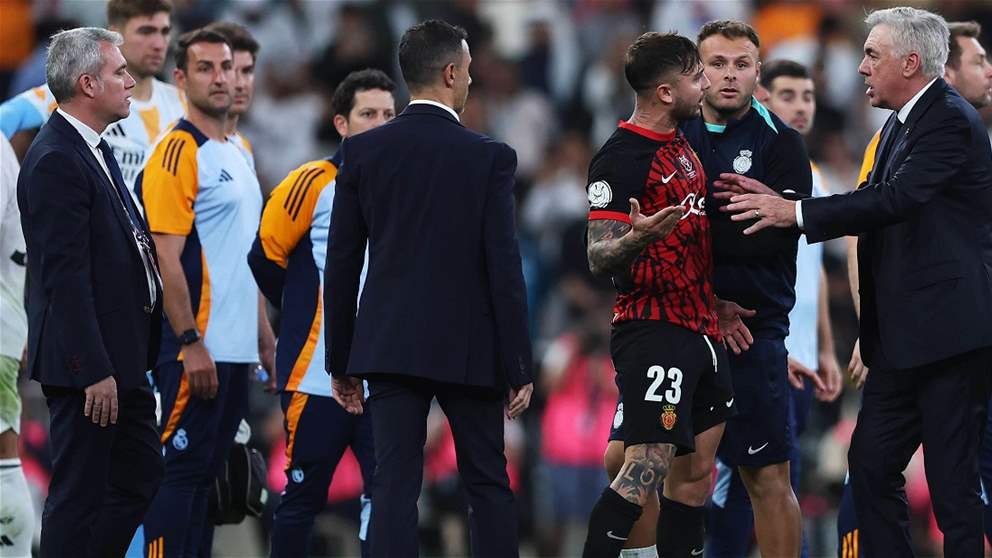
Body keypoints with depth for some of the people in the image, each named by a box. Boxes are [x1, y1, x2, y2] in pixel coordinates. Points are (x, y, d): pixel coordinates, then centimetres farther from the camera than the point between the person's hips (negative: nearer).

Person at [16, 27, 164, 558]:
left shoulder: (94, 151, 15)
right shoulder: (56, 161, -17)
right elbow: (65, 276, -22)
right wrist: (94, 371, -24)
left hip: (120, 359, 10)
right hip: (88, 363, -10)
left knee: (138, 483, 14)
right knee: (79, 495, -4)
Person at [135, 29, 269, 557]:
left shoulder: (238, 155, 17)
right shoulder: (179, 152, -10)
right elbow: (167, 259, -16)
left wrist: (263, 337, 16)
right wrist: (190, 344, -20)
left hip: (236, 349, 8)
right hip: (198, 350, -8)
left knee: (204, 470, 10)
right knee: (180, 468, -7)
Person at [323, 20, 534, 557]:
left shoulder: (362, 151, 1)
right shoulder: (488, 157, -6)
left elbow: (341, 264, 3)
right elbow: (503, 267, -9)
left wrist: (341, 362, 11)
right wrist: (518, 368, -3)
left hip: (390, 346, 2)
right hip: (468, 349, -2)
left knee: (395, 486, -2)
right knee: (488, 483, 10)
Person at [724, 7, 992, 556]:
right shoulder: (899, 125, 18)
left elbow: (898, 199, -26)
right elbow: (876, 205, 15)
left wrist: (797, 213, -24)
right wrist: (780, 207, 4)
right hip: (901, 339, 10)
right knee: (870, 466, 10)